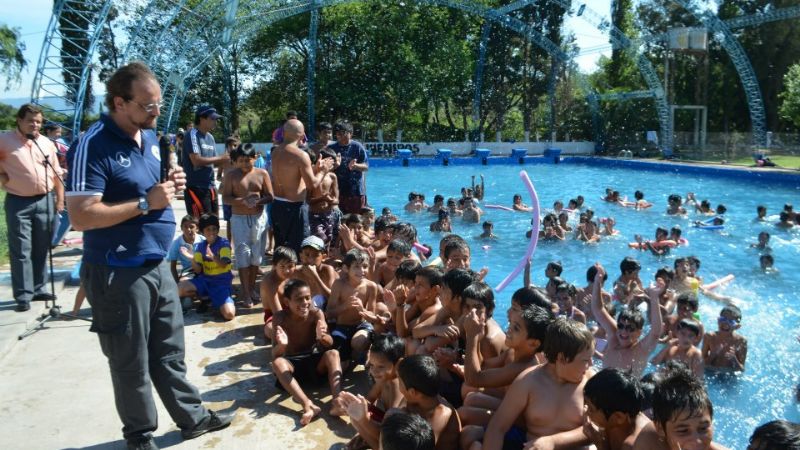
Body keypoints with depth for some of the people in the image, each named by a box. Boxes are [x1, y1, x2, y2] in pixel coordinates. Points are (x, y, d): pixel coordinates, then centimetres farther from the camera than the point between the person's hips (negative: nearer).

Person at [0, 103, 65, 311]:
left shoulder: (47, 143, 9)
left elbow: (56, 174, 12)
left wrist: (60, 199, 7)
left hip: (45, 201, 4)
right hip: (18, 203, -4)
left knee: (41, 249, 11)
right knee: (21, 251, -2)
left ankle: (39, 288, 22)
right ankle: (23, 295, 2)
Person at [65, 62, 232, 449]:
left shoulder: (150, 137, 8)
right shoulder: (93, 146, -19)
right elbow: (81, 216, -24)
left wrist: (171, 186, -1)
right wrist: (145, 203, -24)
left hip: (157, 265, 8)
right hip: (118, 273, -8)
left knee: (170, 352, 20)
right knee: (131, 362, 10)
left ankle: (192, 416, 35)